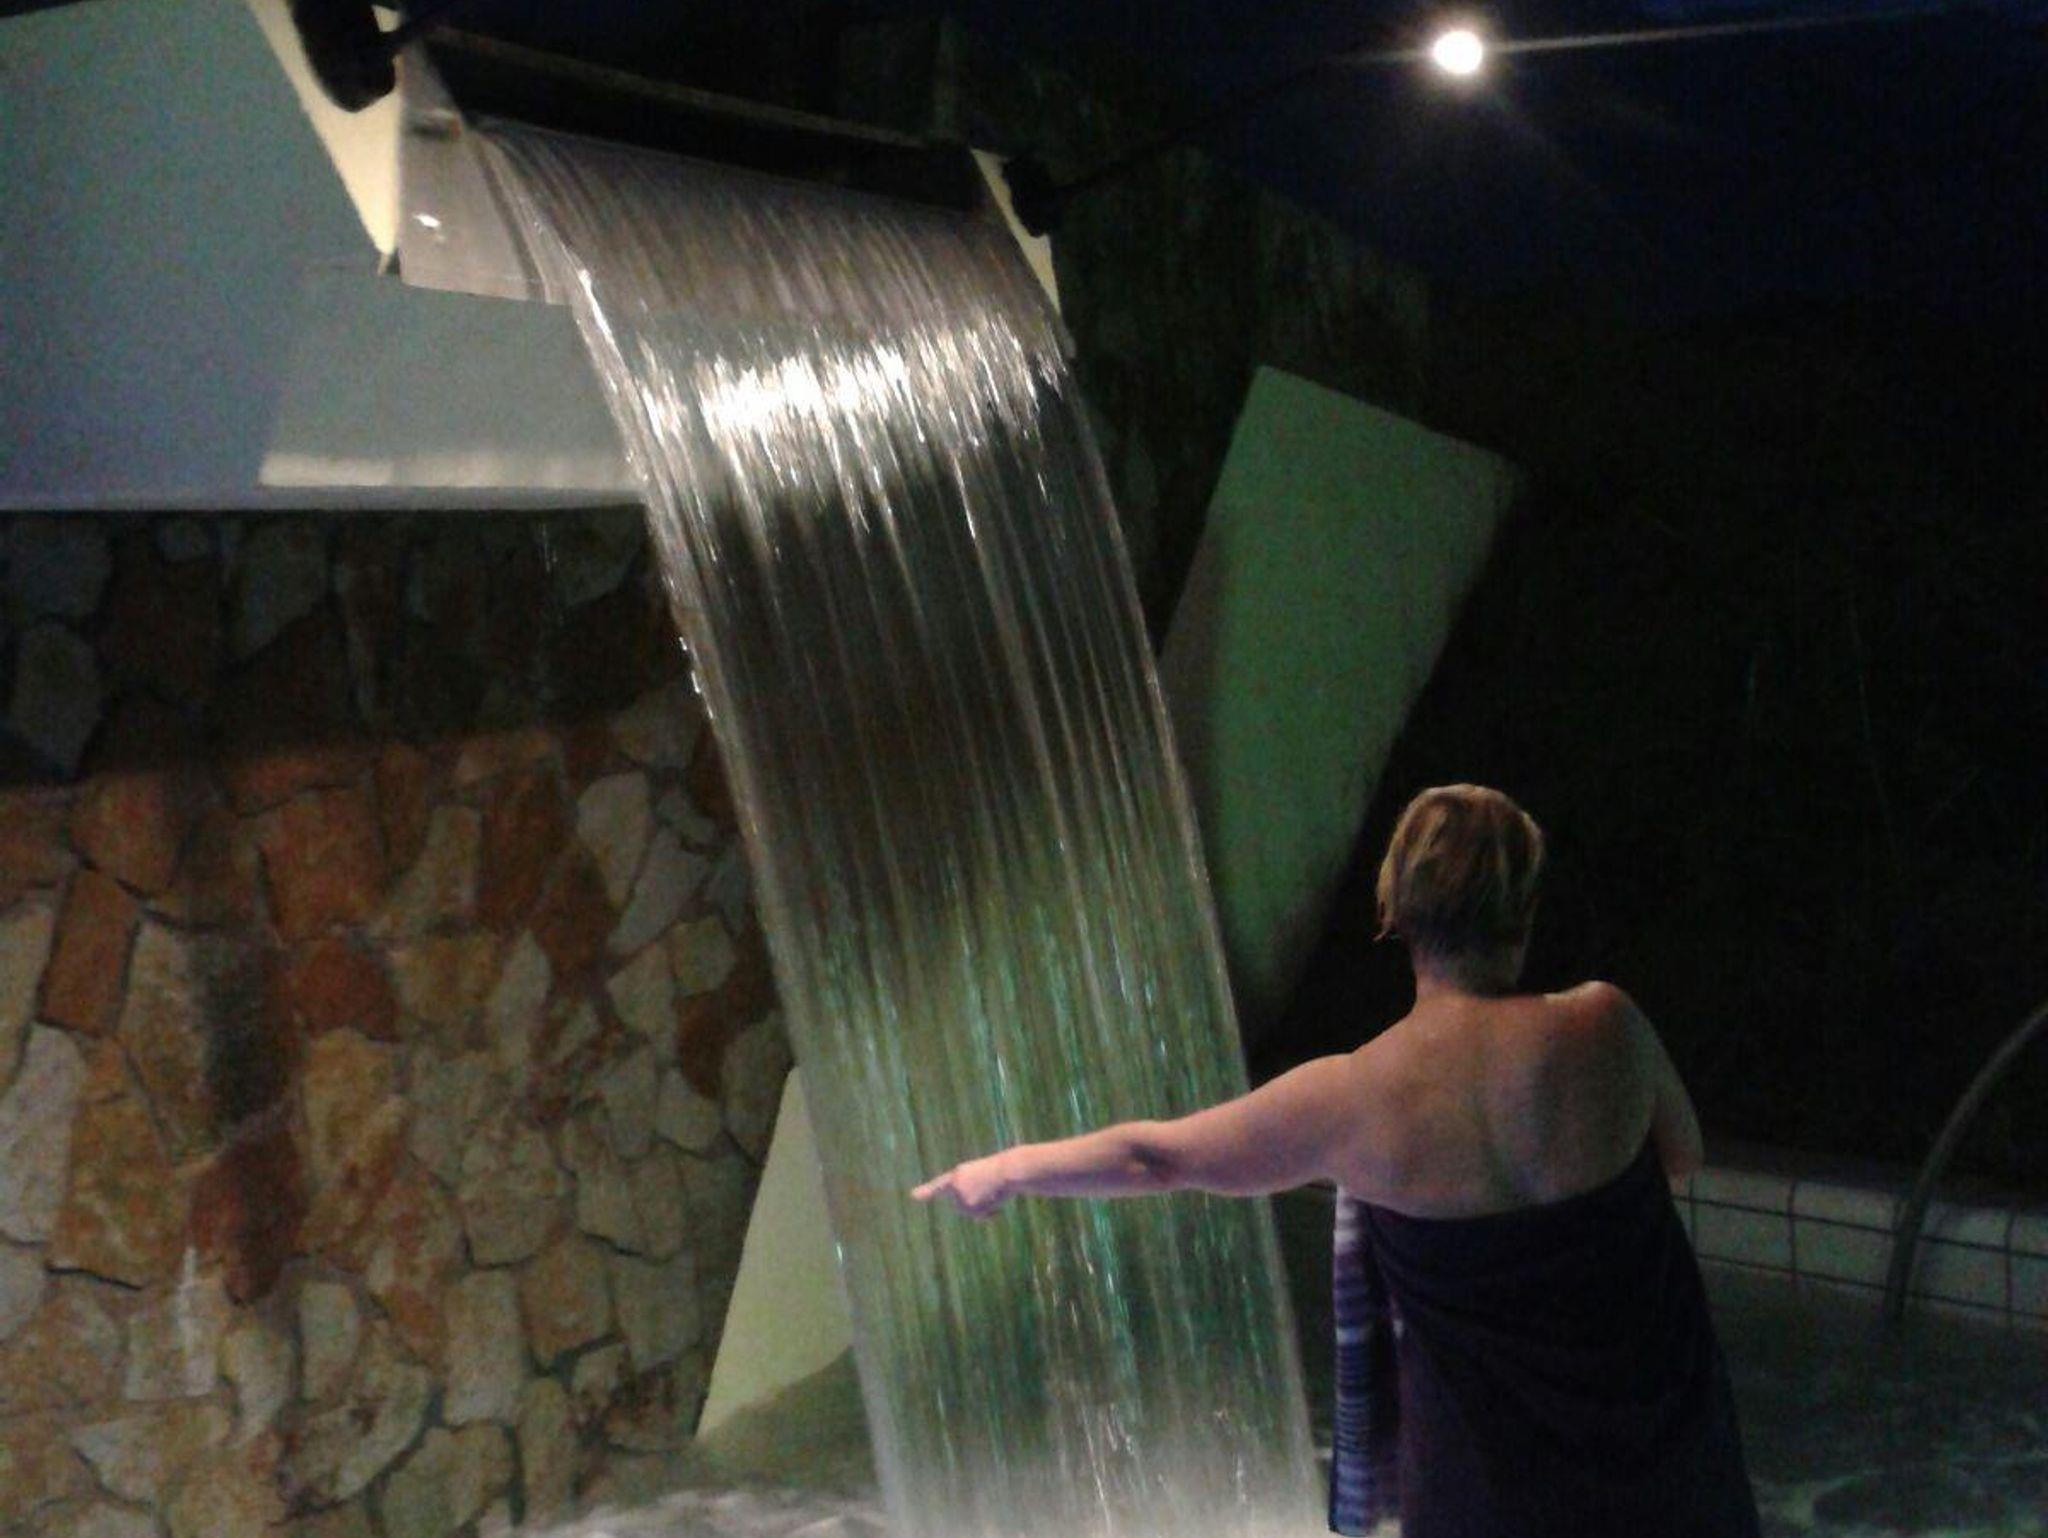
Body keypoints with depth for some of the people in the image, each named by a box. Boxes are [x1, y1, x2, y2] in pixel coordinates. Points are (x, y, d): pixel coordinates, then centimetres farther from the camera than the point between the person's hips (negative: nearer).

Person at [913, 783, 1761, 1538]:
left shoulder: (1355, 1099, -19)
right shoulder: (1605, 1025, -18)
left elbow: (1153, 1155, -7)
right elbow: (1682, 1153, 3)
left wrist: (1004, 1170, 8)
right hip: (1665, 1448, 2)